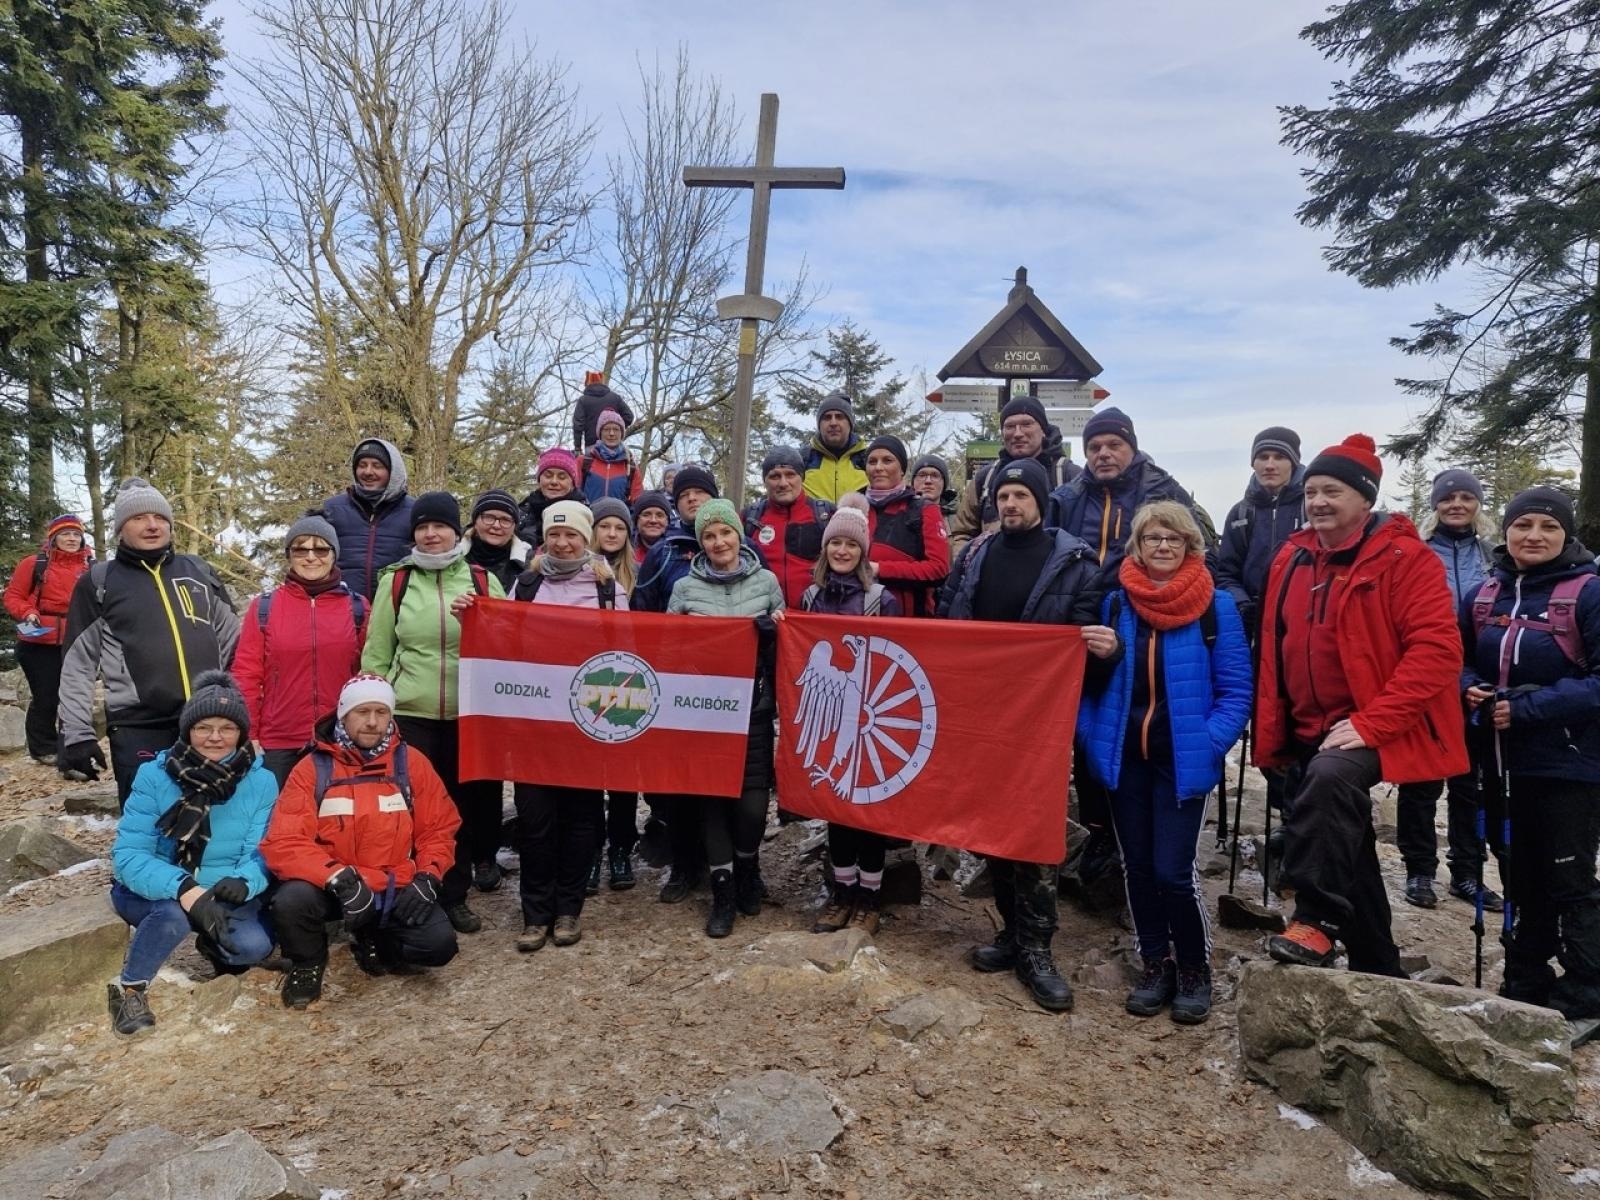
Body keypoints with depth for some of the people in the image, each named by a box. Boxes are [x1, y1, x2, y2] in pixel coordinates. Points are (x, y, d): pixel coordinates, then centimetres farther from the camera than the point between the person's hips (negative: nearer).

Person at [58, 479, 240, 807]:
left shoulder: (199, 571, 12)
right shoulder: (99, 582, 4)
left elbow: (233, 642, 15)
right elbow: (78, 664, 3)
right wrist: (77, 735, -3)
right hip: (138, 729, -2)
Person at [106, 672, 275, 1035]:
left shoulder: (261, 782, -11)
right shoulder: (153, 776, -16)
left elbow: (261, 854, -15)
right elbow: (127, 855, -22)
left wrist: (243, 882, -40)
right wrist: (184, 889, -39)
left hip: (224, 895, 2)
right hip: (152, 895, -2)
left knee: (255, 945, -25)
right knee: (175, 913, -36)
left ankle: (214, 946, 13)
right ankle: (129, 987, -6)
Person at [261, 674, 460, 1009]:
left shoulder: (411, 762, -2)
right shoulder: (313, 768, -8)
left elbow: (440, 828, 5)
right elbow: (283, 844, -15)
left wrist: (427, 878, -11)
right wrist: (339, 877, -28)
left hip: (396, 890, 2)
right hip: (330, 888, -1)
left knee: (439, 944, -19)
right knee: (290, 901, -33)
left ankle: (374, 941, 16)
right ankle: (308, 962, 3)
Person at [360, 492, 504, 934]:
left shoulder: (483, 581, 5)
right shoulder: (396, 581, 4)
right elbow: (376, 652, 7)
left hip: (469, 713, 1)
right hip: (410, 713, -1)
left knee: (465, 800, 8)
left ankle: (454, 896, 23)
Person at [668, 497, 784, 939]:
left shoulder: (767, 581, 4)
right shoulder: (685, 587, 3)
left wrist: (775, 632, -7)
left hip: (754, 710, 0)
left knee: (752, 803, -3)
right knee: (713, 798, 4)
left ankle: (747, 873, 26)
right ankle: (723, 891, 18)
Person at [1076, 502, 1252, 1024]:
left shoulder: (1216, 606, -5)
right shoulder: (1116, 603, 4)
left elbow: (1235, 690, -5)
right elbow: (1094, 679, 9)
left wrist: (1208, 745, -15)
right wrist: (1093, 736, -2)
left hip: (1182, 760, -3)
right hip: (1125, 756, 4)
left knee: (1173, 872, -5)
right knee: (1137, 865, 11)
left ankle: (1194, 970, 19)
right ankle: (1155, 965, 29)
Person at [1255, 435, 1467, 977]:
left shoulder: (1404, 557, -10)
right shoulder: (1291, 560, 8)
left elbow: (1438, 649, -18)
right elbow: (1272, 652, 13)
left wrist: (1369, 724, -24)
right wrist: (1270, 738, 9)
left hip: (1378, 730, -7)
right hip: (1312, 732, 7)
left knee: (1329, 779, -36)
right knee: (1344, 848, 15)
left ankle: (1317, 919, -24)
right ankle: (1376, 967, 32)